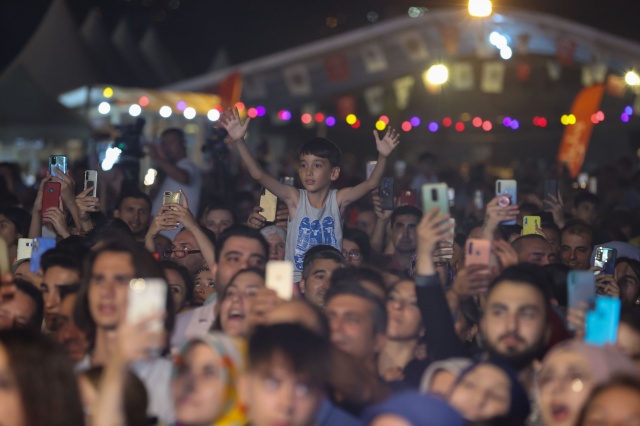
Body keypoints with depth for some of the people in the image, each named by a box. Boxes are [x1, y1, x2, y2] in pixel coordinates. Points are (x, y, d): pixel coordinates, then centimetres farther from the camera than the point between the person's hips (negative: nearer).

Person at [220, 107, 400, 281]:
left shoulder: (338, 199, -2)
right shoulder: (295, 198, -3)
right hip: (295, 280, 0)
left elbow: (371, 183, -12)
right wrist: (239, 141, -21)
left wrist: (382, 156, -29)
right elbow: (258, 174, -11)